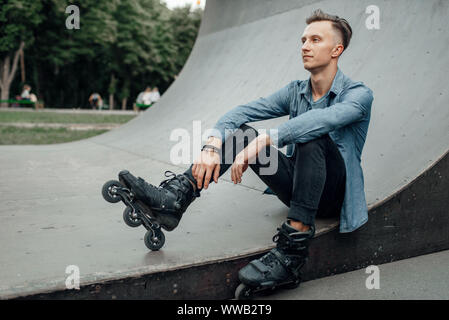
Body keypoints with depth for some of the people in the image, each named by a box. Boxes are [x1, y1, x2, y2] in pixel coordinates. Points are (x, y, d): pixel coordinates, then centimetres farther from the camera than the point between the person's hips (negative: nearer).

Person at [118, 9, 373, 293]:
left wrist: (262, 141, -44)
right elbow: (240, 112, -9)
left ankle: (294, 249, -40)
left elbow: (324, 118, -35)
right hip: (298, 187, 5)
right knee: (238, 133, -11)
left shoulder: (359, 94, -10)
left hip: (334, 194, -5)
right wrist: (212, 147, -28)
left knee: (313, 135, -35)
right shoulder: (295, 91, 6)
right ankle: (174, 198, -25)